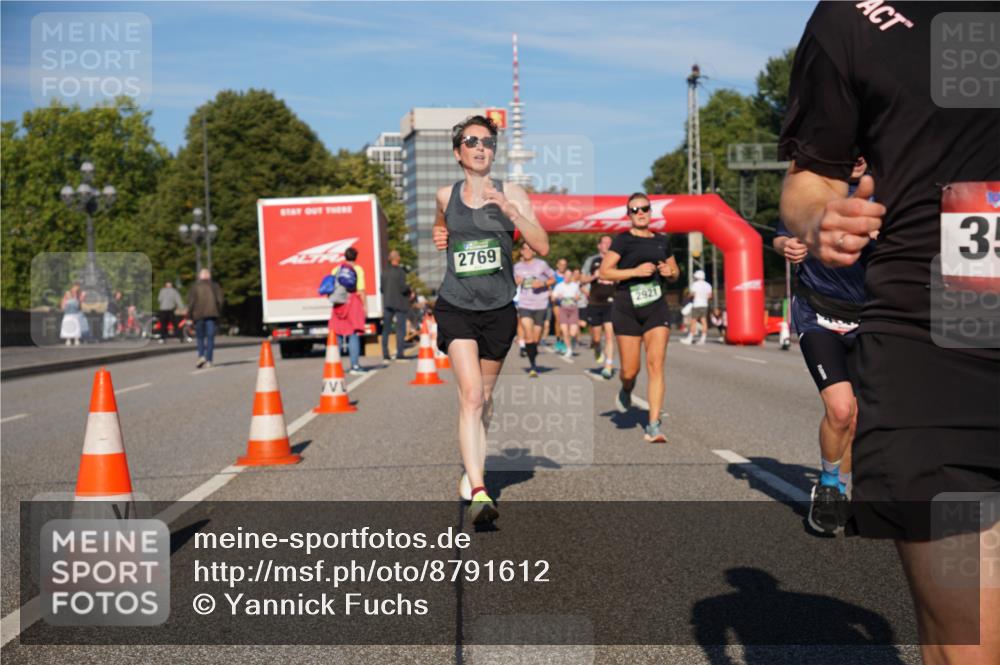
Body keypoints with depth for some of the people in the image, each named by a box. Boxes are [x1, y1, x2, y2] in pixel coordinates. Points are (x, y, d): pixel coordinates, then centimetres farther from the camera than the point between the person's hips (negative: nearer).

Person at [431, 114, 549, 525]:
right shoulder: (446, 196, 5)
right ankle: (478, 493, -25)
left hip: (499, 310, 1)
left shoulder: (511, 195, -1)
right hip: (456, 307, -1)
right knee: (470, 395, -18)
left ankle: (471, 468, 39)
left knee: (484, 397, 15)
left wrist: (509, 210, -25)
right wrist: (438, 235, 10)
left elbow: (542, 247, -14)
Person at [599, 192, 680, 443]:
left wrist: (670, 272, 0)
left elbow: (675, 272, 24)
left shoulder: (662, 241, 11)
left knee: (655, 364, -11)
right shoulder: (623, 240, -2)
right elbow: (604, 272, -9)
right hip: (627, 309, -2)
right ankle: (625, 392, 41)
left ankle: (653, 426, -10)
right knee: (630, 370, 2)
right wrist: (635, 271, -18)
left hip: (656, 309, 2)